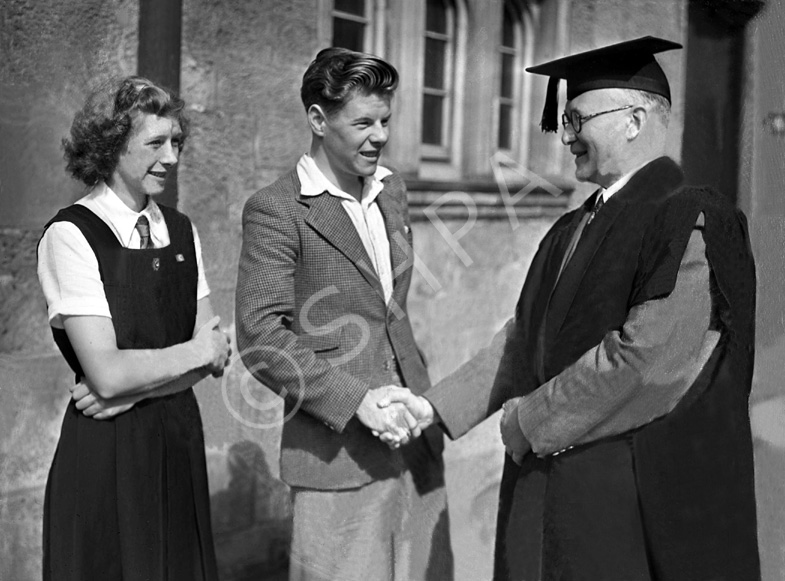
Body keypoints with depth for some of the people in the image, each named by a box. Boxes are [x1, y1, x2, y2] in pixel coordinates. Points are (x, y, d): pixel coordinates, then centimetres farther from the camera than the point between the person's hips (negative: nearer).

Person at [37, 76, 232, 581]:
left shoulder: (181, 230, 8)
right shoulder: (71, 235, -12)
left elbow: (214, 355, 3)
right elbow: (107, 373, -18)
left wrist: (134, 389, -12)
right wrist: (198, 352, -6)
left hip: (181, 440, 6)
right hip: (107, 450, -5)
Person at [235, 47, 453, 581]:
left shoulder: (392, 188, 13)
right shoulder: (276, 210, -9)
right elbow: (262, 338, -14)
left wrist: (423, 399, 13)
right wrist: (354, 399, -19)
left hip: (416, 439, 6)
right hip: (337, 454, -6)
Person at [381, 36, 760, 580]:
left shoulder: (692, 222, -14)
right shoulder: (571, 232, 11)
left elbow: (649, 359, -22)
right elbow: (523, 338, 13)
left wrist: (529, 419, -14)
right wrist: (436, 406, 4)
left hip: (646, 504, -7)